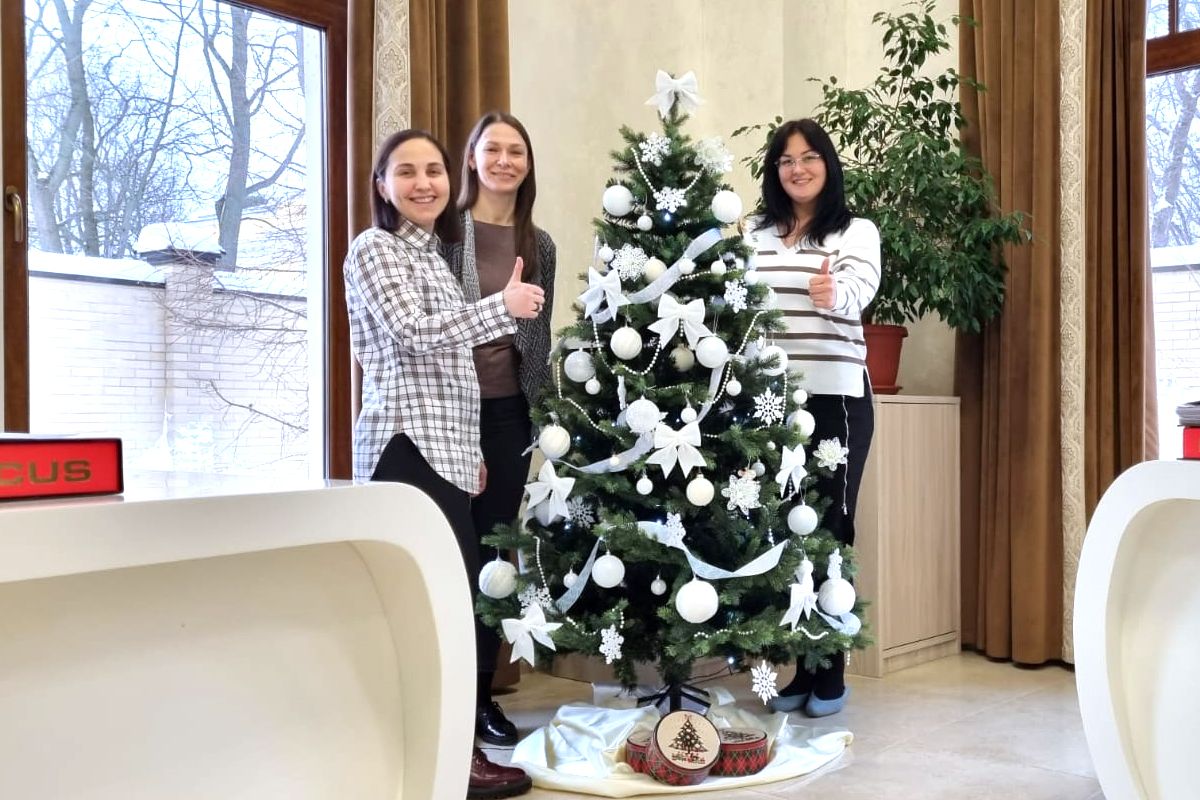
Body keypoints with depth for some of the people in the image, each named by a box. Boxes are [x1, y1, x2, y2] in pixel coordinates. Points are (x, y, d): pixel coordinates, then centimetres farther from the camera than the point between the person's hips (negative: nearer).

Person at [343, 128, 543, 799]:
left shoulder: (434, 253, 23)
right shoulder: (374, 249, -3)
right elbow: (413, 334, -18)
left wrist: (471, 450, 21)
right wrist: (504, 306, -11)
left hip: (443, 448, 9)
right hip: (408, 446, -9)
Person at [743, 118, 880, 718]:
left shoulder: (857, 231, 0)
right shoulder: (755, 233, 12)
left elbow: (859, 292, -19)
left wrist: (832, 293, -42)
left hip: (835, 398, -3)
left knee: (830, 528, 1)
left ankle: (830, 676, 11)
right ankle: (800, 667, 17)